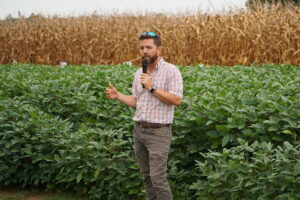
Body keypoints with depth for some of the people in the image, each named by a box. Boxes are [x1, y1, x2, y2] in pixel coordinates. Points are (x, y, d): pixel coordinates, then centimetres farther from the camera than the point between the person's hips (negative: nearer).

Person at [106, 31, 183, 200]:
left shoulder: (171, 71, -9)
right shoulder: (139, 73, 12)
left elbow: (177, 100, -18)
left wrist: (152, 88, -20)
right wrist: (117, 95, 1)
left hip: (158, 132, -7)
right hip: (139, 130, 7)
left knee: (158, 178, -10)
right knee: (147, 176, 12)